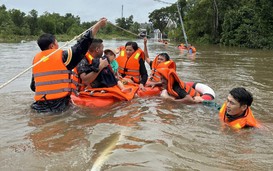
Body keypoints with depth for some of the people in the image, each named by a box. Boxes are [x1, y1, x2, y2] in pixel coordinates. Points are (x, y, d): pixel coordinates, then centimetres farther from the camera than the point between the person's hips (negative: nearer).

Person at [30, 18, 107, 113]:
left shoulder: (36, 59, 11)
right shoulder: (62, 56, -4)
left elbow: (33, 87, 16)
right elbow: (82, 44, -1)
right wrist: (99, 25, 5)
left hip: (39, 106, 6)